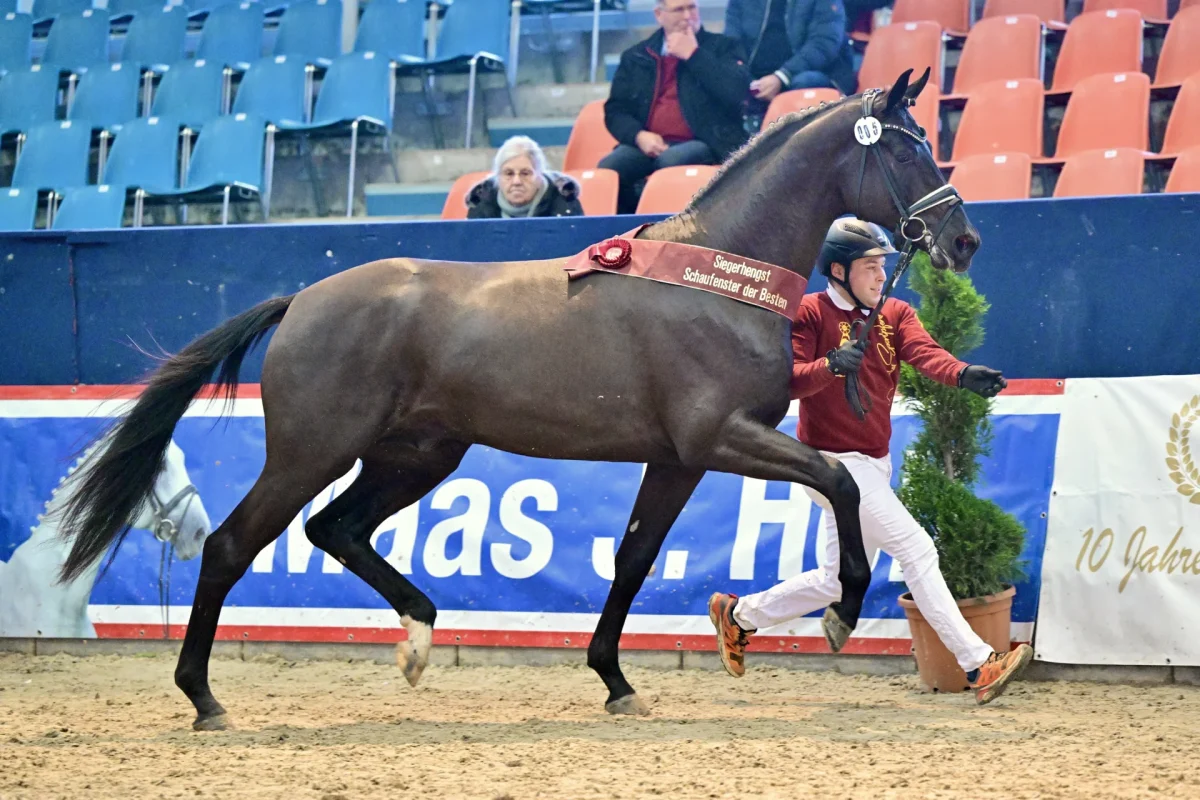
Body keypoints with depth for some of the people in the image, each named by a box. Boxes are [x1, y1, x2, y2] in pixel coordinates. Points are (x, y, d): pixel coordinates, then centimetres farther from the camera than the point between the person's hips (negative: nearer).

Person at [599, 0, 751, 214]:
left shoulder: (722, 47, 10)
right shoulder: (636, 57, 17)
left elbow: (737, 92, -8)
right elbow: (615, 110, 13)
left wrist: (692, 55, -7)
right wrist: (638, 136, -8)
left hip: (702, 144, -3)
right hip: (650, 145, 3)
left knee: (671, 160, -37)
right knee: (608, 168, -28)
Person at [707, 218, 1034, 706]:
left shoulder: (896, 314, 7)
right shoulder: (810, 312, -9)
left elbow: (924, 353, -13)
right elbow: (788, 381, -18)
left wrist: (963, 374, -35)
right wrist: (830, 364, -37)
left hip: (874, 464, 8)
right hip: (834, 462, -8)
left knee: (837, 580, 16)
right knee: (915, 549, -16)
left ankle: (737, 615, 33)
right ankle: (978, 666, -17)